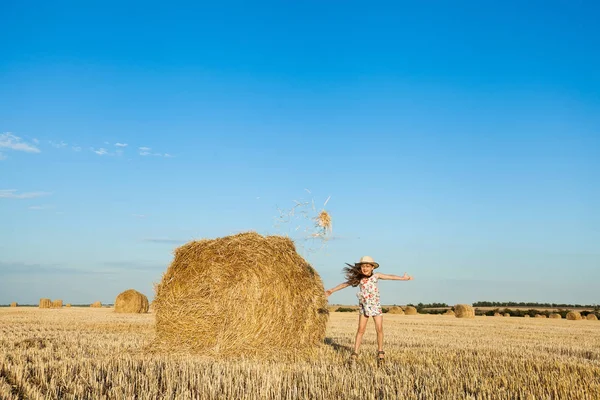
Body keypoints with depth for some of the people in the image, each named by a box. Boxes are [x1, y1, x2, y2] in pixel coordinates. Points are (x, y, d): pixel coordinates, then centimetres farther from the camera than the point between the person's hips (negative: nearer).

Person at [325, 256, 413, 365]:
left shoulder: (376, 276, -4)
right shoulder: (358, 278, -3)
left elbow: (390, 277, -8)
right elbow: (345, 284, 3)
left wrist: (403, 278, -16)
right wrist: (332, 290, 7)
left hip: (376, 306, 0)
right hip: (363, 306, 0)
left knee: (379, 329, -4)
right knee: (361, 330, -2)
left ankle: (380, 352, 11)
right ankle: (355, 353, 0)